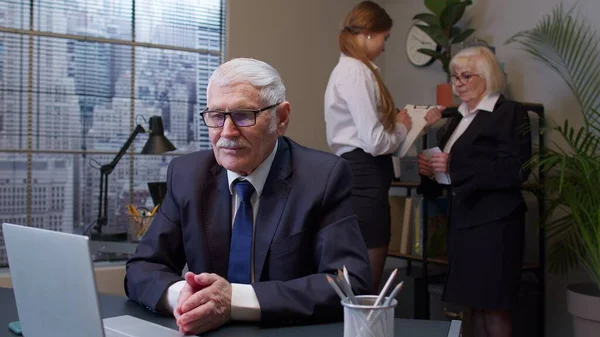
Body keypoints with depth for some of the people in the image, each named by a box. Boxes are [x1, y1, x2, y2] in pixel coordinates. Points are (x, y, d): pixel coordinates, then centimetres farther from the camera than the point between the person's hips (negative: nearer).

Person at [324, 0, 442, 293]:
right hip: (364, 178, -11)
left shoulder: (348, 69, 18)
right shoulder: (357, 71, -14)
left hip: (358, 175, 11)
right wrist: (402, 127, 0)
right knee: (366, 285, -6)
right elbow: (375, 141, -20)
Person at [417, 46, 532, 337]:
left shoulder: (510, 113, -7)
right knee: (475, 304, 11)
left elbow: (515, 171, -19)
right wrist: (430, 168, 1)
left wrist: (454, 168, -21)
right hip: (462, 221, 7)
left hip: (493, 224, -7)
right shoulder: (458, 118, 16)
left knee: (492, 306, -4)